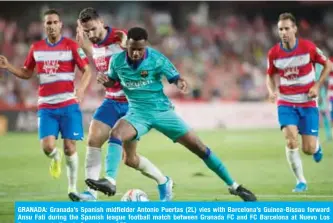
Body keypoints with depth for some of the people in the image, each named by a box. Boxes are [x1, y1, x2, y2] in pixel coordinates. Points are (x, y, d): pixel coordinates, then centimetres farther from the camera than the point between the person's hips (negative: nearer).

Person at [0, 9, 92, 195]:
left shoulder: (71, 46, -3)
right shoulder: (36, 48, 7)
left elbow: (87, 71, -3)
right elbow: (27, 73, 18)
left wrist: (81, 89, -22)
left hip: (68, 105, -2)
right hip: (46, 107, 2)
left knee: (70, 147, -2)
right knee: (48, 146, -12)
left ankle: (72, 188, 13)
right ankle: (56, 158, 25)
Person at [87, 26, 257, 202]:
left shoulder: (157, 59, -16)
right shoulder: (117, 61, -8)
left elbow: (175, 78, -9)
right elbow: (113, 81, 9)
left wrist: (181, 83, -33)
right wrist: (104, 80, -14)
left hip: (162, 110, -1)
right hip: (138, 112, 1)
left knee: (199, 148, -3)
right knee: (116, 133, -32)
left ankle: (234, 186, 9)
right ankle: (109, 181, -36)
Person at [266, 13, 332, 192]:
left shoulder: (308, 47, -13)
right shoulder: (273, 53, -7)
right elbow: (270, 76, 10)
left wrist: (317, 85, -10)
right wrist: (272, 91, -10)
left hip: (308, 103, -1)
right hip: (286, 103, 1)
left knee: (308, 149, -4)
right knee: (290, 140, -21)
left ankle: (316, 144, 36)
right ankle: (301, 181, -5)